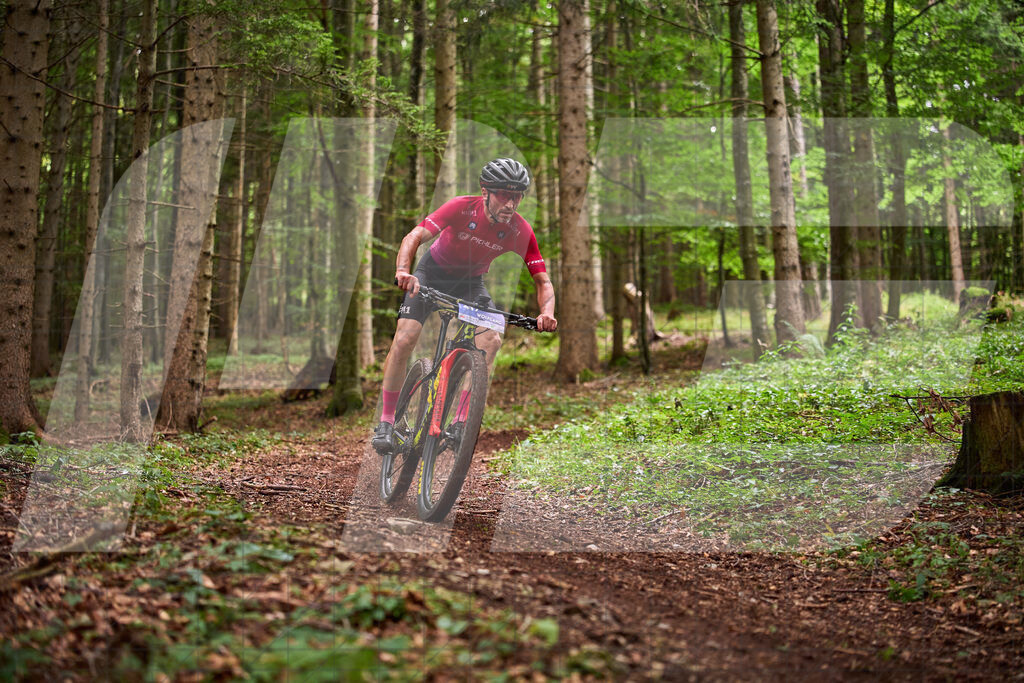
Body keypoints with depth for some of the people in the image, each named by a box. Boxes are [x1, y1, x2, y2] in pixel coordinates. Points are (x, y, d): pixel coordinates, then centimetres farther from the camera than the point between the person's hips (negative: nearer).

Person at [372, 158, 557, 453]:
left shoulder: (521, 231, -22)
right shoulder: (462, 208, -29)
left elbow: (542, 281, -18)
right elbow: (414, 236, -37)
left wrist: (547, 313, -40)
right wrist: (403, 270, -57)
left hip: (470, 282, 2)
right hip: (432, 273, -2)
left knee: (491, 340, -23)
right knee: (404, 340, -18)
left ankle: (460, 419, -14)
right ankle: (386, 421, -1)